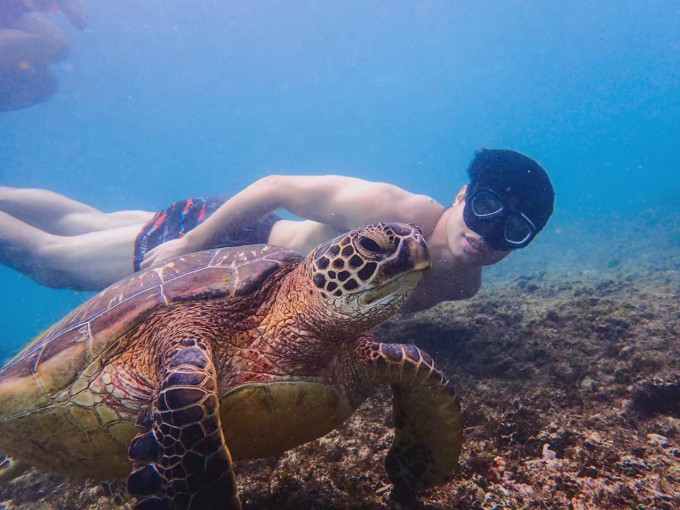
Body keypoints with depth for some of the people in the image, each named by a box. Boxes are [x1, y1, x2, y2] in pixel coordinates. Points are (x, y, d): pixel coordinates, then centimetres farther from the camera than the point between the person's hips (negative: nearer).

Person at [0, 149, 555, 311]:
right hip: (218, 233, -6)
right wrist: (188, 244, -21)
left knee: (92, 224, 25)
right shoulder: (391, 210, -36)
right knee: (45, 256, 10)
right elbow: (276, 187, -25)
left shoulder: (463, 286, -12)